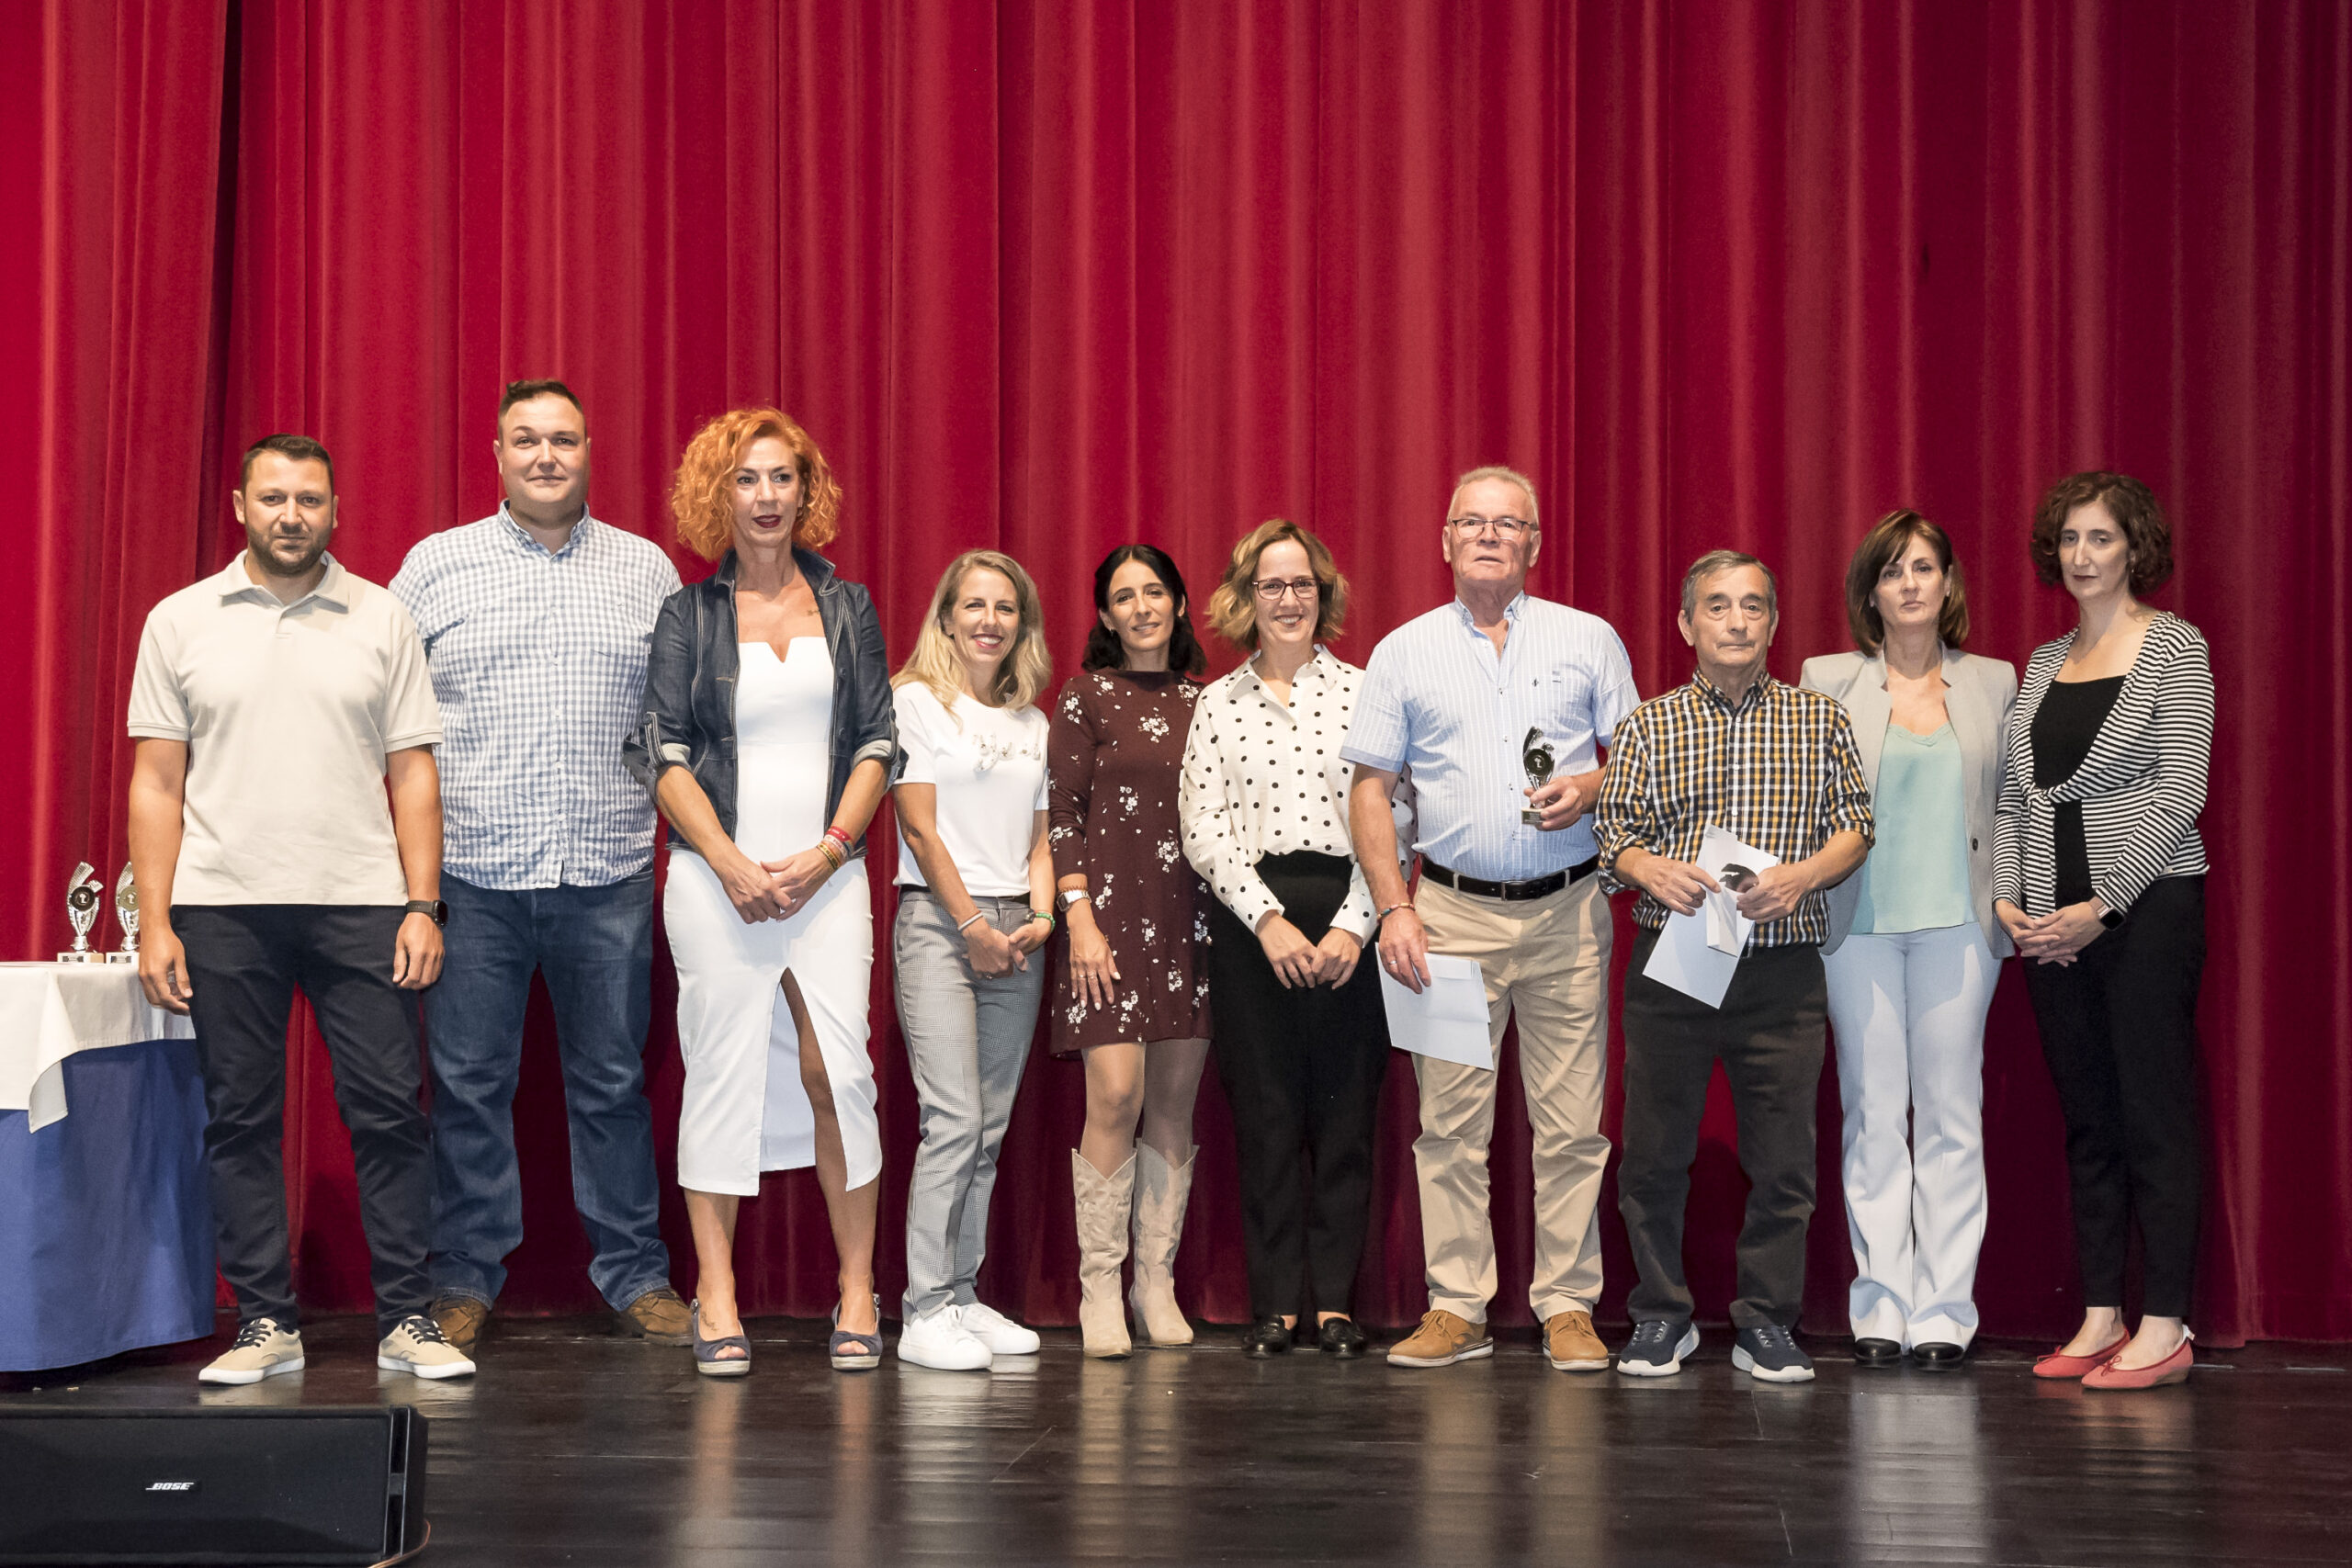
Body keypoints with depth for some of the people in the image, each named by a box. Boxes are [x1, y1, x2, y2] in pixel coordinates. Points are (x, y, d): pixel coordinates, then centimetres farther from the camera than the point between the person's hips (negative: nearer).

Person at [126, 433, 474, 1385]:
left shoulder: (382, 621, 8)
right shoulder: (180, 622, 7)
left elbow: (413, 776, 7)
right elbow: (157, 782, 6)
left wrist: (423, 906, -3)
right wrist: (155, 922, -2)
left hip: (360, 906, 0)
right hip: (223, 910, 0)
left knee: (389, 1110, -3)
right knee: (240, 1119, 3)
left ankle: (407, 1321, 4)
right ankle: (266, 1324, 12)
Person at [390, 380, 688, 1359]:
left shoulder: (648, 572, 10)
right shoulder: (434, 565, 6)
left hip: (609, 874, 1)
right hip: (473, 873, -1)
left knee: (613, 1082, 7)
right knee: (469, 1084, 3)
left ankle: (635, 1276, 17)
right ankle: (463, 1285, 13)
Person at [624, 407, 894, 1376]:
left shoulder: (846, 608, 11)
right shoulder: (688, 616, 7)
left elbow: (877, 742, 8)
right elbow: (664, 754, 2)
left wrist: (828, 851, -6)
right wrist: (731, 862, -10)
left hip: (828, 876, 1)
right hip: (718, 875, -1)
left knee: (837, 1069, -7)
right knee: (720, 1070, -1)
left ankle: (858, 1292, 2)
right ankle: (716, 1298, 4)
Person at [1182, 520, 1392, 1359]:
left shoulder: (1362, 692, 6)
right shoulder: (1219, 704, 8)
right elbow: (1203, 832, 1)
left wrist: (1353, 925, -10)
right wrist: (1269, 919, -10)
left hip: (1347, 918, 0)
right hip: (1250, 920, 1)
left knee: (1345, 1108, 0)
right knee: (1264, 1111, 2)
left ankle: (1335, 1299, 8)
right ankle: (1274, 1302, 8)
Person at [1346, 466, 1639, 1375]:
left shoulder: (1589, 641, 8)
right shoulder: (1405, 652, 9)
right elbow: (1371, 789, 7)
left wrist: (1590, 789, -11)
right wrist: (1393, 908, -2)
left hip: (1566, 908, 0)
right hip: (1452, 909, 0)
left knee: (1571, 1120, -2)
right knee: (1450, 1120, 0)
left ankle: (1568, 1307, 5)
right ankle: (1455, 1308, 6)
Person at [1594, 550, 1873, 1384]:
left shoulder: (1821, 719, 8)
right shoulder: (1648, 725, 7)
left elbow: (1855, 825, 7)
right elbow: (1611, 830, 5)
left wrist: (1801, 876, -11)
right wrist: (1650, 869, -16)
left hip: (1783, 967, 0)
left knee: (1782, 1156, 1)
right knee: (1655, 1150, 3)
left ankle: (1767, 1322, 13)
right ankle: (1661, 1317, 16)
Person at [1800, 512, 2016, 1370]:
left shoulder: (1993, 683, 10)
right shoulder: (1828, 681, 6)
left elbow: (2012, 802, 12)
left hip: (1956, 921, 1)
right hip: (1859, 921, -1)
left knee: (1951, 1113, 0)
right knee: (1872, 1112, 0)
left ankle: (1944, 1312, 5)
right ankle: (1881, 1307, 6)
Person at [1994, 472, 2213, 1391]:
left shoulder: (2173, 648, -3)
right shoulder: (2044, 664, 14)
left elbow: (2178, 793, -10)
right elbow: (2014, 796, 14)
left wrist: (2103, 905, -14)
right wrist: (2004, 895, -1)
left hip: (2145, 903, -6)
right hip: (2049, 920, 6)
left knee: (2154, 1114, -4)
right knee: (2087, 1118, 8)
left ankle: (2163, 1329, -1)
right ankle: (2100, 1318, 12)